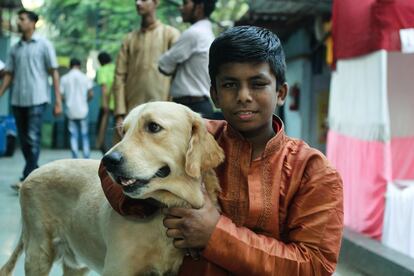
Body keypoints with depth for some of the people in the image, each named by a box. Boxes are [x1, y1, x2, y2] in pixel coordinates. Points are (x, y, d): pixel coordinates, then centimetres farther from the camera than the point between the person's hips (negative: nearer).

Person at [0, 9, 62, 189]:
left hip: (37, 99, -5)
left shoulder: (44, 45, 1)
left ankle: (27, 178, -9)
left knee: (33, 139, -10)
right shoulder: (15, 48, 13)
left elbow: (54, 72, -2)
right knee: (24, 140, 7)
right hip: (18, 100, 5)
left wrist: (58, 100, -8)